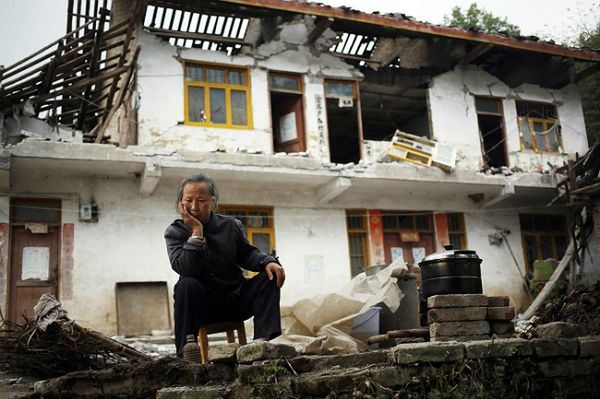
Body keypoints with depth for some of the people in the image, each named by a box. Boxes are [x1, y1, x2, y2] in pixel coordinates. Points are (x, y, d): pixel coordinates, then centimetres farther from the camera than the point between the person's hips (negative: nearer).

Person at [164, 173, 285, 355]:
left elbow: (247, 254, 9)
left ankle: (262, 339, -27)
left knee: (270, 276, -16)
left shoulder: (230, 226, 4)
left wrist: (268, 262, -13)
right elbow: (186, 269, -20)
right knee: (187, 285, -33)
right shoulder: (175, 233, -5)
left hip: (236, 300, 3)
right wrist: (196, 233, -24)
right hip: (202, 305, -3)